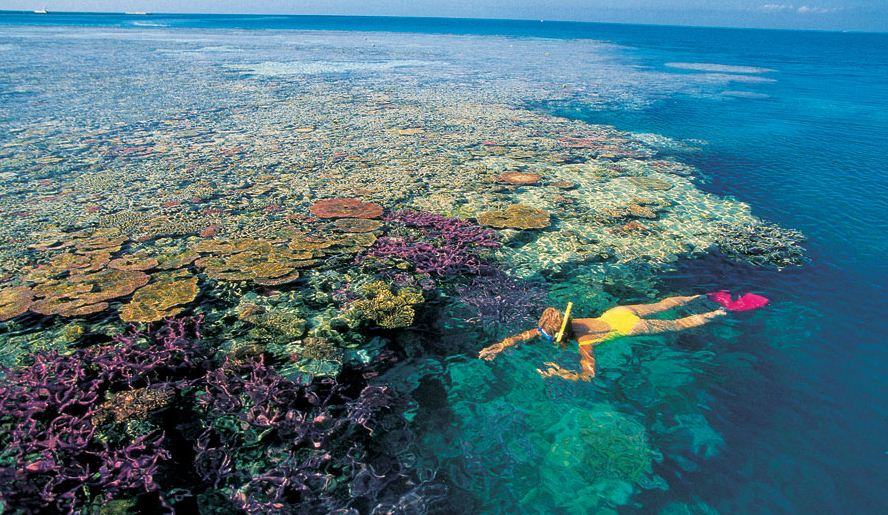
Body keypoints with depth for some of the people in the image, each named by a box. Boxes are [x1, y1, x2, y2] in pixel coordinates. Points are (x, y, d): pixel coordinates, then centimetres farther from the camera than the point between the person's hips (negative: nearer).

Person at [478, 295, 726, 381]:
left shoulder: (584, 343, -35)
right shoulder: (562, 324, -18)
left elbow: (589, 375, -43)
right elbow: (526, 334, -17)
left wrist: (559, 374, -46)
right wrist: (500, 346, -27)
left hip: (629, 326, -6)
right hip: (617, 312, 6)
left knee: (676, 325, 15)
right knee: (659, 306, 27)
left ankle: (717, 313, 33)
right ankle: (697, 297, 47)